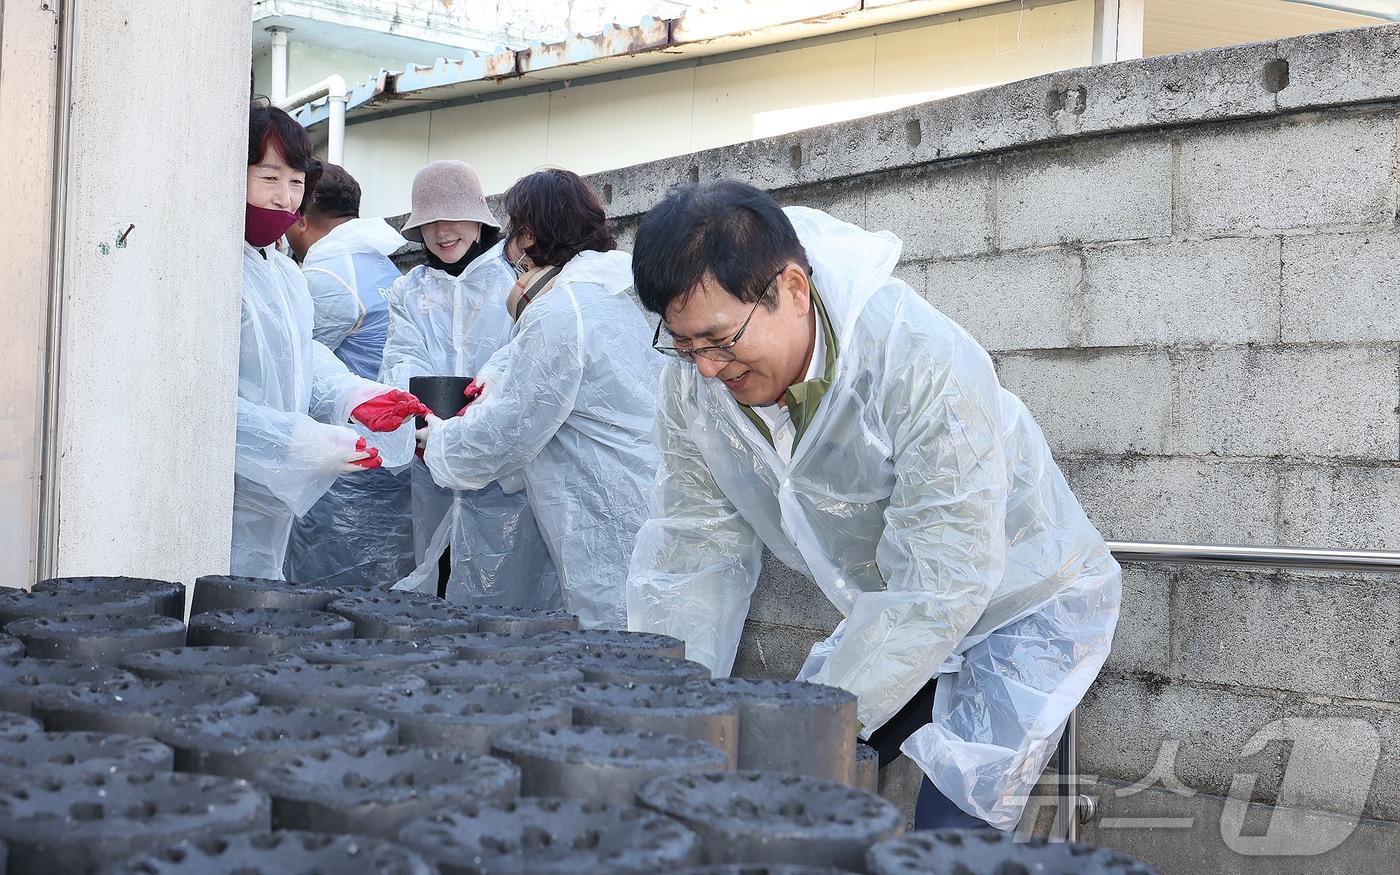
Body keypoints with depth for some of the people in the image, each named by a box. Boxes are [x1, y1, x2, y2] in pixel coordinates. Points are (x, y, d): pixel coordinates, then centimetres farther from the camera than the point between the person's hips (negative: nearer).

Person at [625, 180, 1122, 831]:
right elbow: (692, 556, -10)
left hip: (1018, 603, -5)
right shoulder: (694, 385, -15)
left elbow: (935, 588, -33)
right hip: (885, 614, 6)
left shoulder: (927, 367, -35)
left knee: (950, 840, -15)